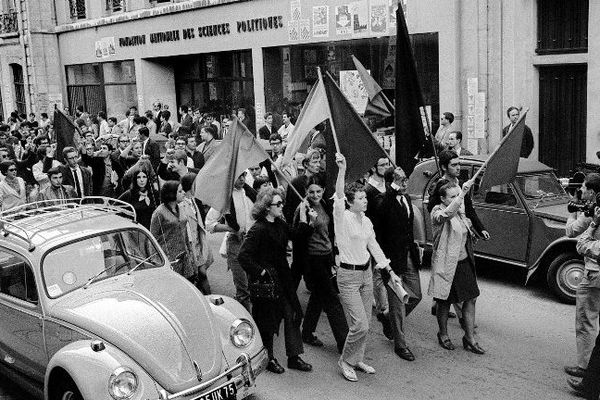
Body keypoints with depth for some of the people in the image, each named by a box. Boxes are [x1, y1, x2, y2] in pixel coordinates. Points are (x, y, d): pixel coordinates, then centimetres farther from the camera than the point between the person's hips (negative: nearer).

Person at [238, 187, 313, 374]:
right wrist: (261, 272, -20)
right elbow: (243, 256, -24)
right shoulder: (258, 229, -19)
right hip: (266, 281, -7)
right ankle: (268, 358, 24)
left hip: (282, 277, 7)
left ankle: (294, 357, 18)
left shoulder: (280, 224, 5)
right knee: (268, 320, 7)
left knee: (292, 314, 7)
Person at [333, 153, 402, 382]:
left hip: (366, 273, 7)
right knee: (360, 325, -9)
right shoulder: (342, 217, -12)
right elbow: (339, 196, -30)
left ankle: (357, 360, 29)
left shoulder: (366, 221, 8)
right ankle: (345, 361, 13)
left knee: (364, 322, 12)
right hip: (348, 275, -7)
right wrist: (342, 171, -43)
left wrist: (390, 271, 16)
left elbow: (374, 247, 15)